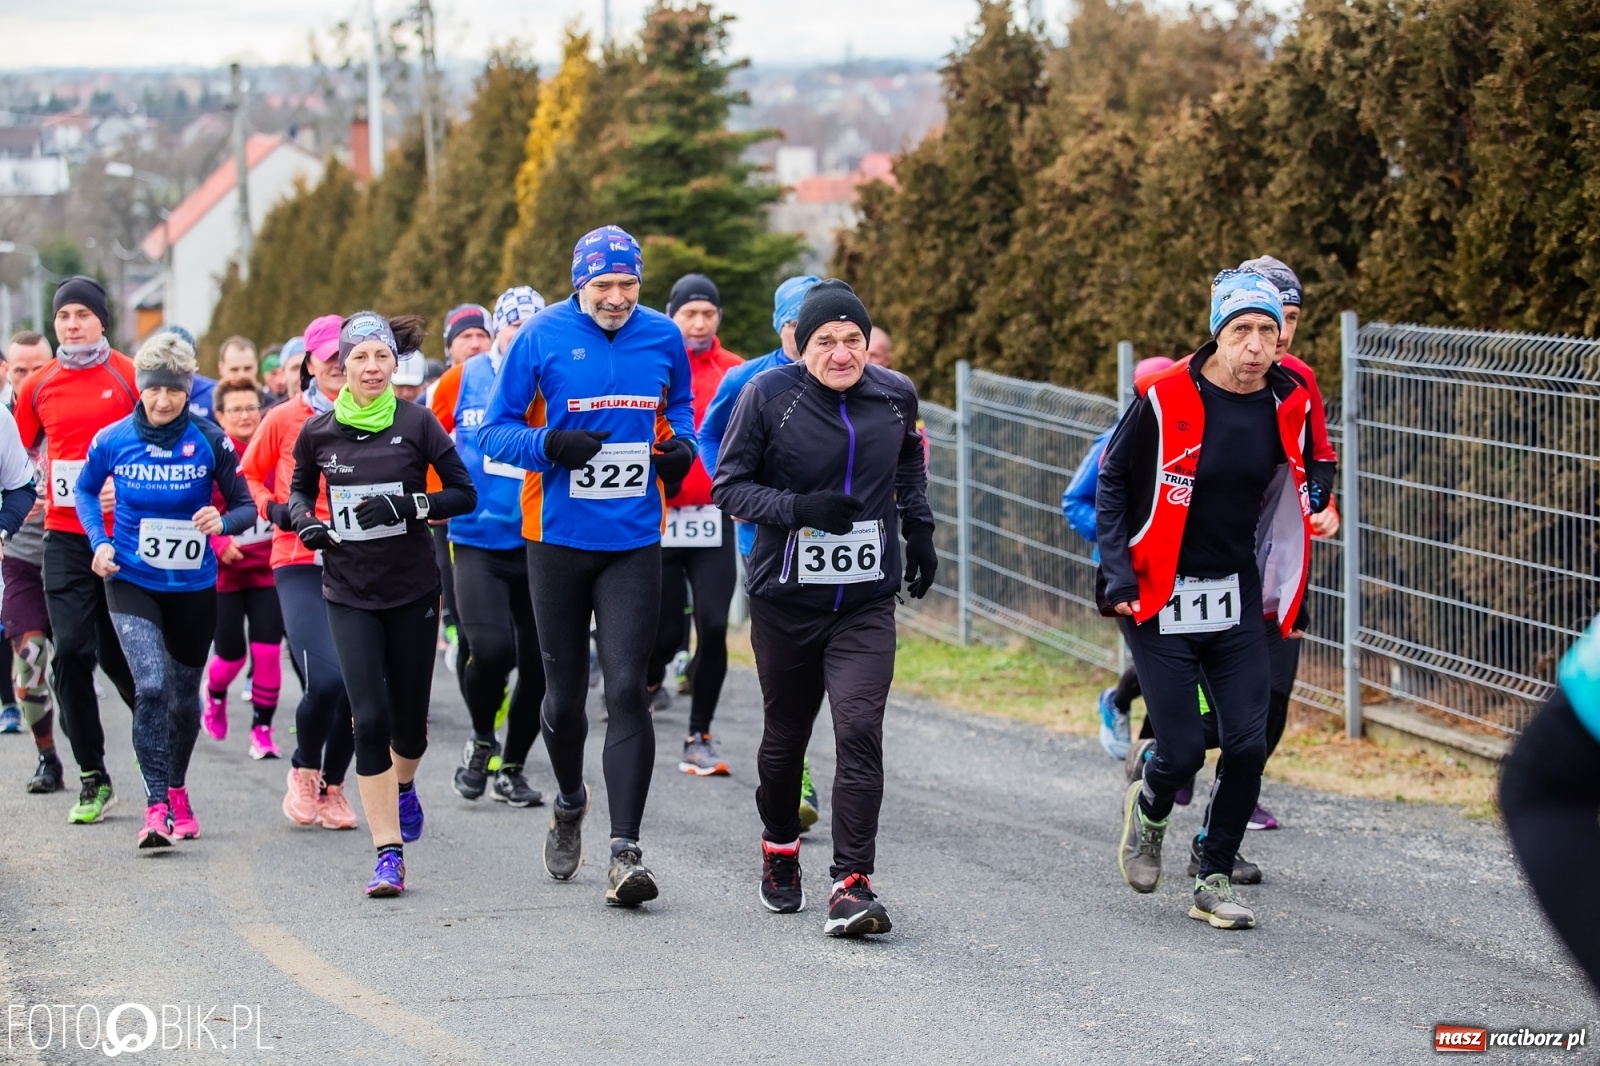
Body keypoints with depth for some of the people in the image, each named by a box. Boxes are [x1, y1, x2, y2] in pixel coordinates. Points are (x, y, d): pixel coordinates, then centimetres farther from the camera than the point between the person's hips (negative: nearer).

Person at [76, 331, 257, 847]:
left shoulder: (210, 442, -10)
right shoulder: (112, 441, -8)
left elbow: (246, 506, -3)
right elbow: (86, 490, 11)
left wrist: (223, 521, -26)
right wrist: (99, 542, -4)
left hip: (193, 587, 1)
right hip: (131, 583, -1)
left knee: (184, 698, 15)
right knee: (151, 685, -21)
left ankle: (177, 790, 40)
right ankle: (156, 805, -17)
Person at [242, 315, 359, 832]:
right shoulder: (285, 419, 1)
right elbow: (248, 476, 13)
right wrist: (274, 509, -4)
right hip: (301, 563, -2)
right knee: (325, 679, -18)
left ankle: (333, 784, 26)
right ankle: (304, 770, 12)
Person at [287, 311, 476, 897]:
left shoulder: (417, 423, -5)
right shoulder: (318, 432, 0)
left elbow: (465, 494, -4)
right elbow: (300, 489, 18)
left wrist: (408, 505, -19)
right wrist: (305, 520, -3)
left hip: (413, 589, 0)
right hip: (349, 593, 0)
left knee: (409, 717, 8)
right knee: (370, 718, -10)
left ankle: (403, 785, 44)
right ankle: (389, 854, -7)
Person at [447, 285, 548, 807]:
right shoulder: (466, 379, 2)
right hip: (477, 541, -1)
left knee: (539, 665, 5)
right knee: (490, 648, -18)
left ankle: (513, 767, 25)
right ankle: (481, 739, 10)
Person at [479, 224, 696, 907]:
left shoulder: (663, 338, 2)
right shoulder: (542, 337, -5)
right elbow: (495, 432, -2)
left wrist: (680, 446, -1)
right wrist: (550, 446, -21)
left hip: (634, 543, 0)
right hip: (558, 540, 0)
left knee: (626, 689, -10)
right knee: (564, 693, 11)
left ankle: (625, 851, -10)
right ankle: (570, 804, 40)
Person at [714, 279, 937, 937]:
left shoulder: (895, 396, 2)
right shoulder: (768, 395, -8)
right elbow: (729, 486, -7)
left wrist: (918, 528, 16)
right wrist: (799, 508, -21)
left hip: (867, 603, 1)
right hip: (785, 598, -1)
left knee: (860, 733, -15)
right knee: (785, 736, 14)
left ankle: (852, 884, -15)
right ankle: (780, 852, 40)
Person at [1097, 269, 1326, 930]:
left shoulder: (1287, 405, 0)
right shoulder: (1166, 398, -13)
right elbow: (1112, 482, -3)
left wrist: (1282, 595, 15)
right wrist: (1118, 578, -8)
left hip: (1235, 597, 4)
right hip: (1159, 601, -4)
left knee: (1248, 745, -4)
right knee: (1182, 751, -5)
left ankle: (1213, 881, 12)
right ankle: (1149, 809, 30)